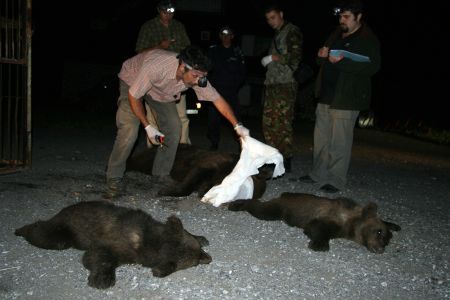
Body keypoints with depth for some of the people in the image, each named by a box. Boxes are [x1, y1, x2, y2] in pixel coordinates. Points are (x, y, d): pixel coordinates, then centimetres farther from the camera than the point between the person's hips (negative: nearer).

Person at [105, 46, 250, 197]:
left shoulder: (197, 75, -29)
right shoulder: (155, 67, -44)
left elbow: (218, 100, -17)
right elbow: (133, 97, -29)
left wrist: (238, 126, -21)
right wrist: (148, 127, -27)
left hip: (160, 91, 5)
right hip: (132, 82, -5)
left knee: (173, 128, -5)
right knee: (129, 130, -22)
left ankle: (161, 174, 11)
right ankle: (114, 179, -9)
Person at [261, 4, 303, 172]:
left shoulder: (292, 31, -1)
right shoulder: (277, 35, 25)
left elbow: (295, 57, -11)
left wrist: (273, 58, -8)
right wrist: (266, 61, 15)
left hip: (285, 84, -8)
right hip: (272, 83, 8)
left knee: (283, 124, -10)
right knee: (268, 123, 4)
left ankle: (286, 161, -4)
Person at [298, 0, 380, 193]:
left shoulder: (368, 39, -6)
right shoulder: (336, 35, 18)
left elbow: (372, 67, -18)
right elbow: (323, 62, 27)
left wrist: (341, 61, -24)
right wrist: (322, 56, 2)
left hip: (346, 99, -8)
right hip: (326, 96, 8)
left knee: (339, 142, -5)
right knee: (321, 138, 12)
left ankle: (336, 180, 5)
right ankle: (318, 174, 23)